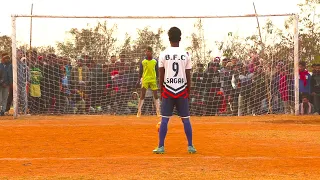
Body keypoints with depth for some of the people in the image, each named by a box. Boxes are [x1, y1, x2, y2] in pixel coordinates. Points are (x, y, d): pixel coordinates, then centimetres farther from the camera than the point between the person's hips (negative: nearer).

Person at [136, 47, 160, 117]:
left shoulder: (155, 61, 6)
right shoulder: (143, 62, 4)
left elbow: (157, 71, 9)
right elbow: (140, 72, 6)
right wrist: (139, 80, 0)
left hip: (153, 80, 1)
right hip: (145, 80, -1)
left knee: (156, 96, 1)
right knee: (142, 96, -2)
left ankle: (158, 111, 3)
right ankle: (139, 111, 0)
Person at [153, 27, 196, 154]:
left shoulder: (163, 54, -2)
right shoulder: (185, 55, 0)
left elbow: (161, 75, 1)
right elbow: (188, 76, 2)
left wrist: (161, 91, 10)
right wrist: (188, 92, 11)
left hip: (168, 89, -1)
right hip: (182, 90, 1)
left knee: (164, 119, 1)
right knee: (185, 119, 6)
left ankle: (161, 147, -2)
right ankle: (190, 146, 7)